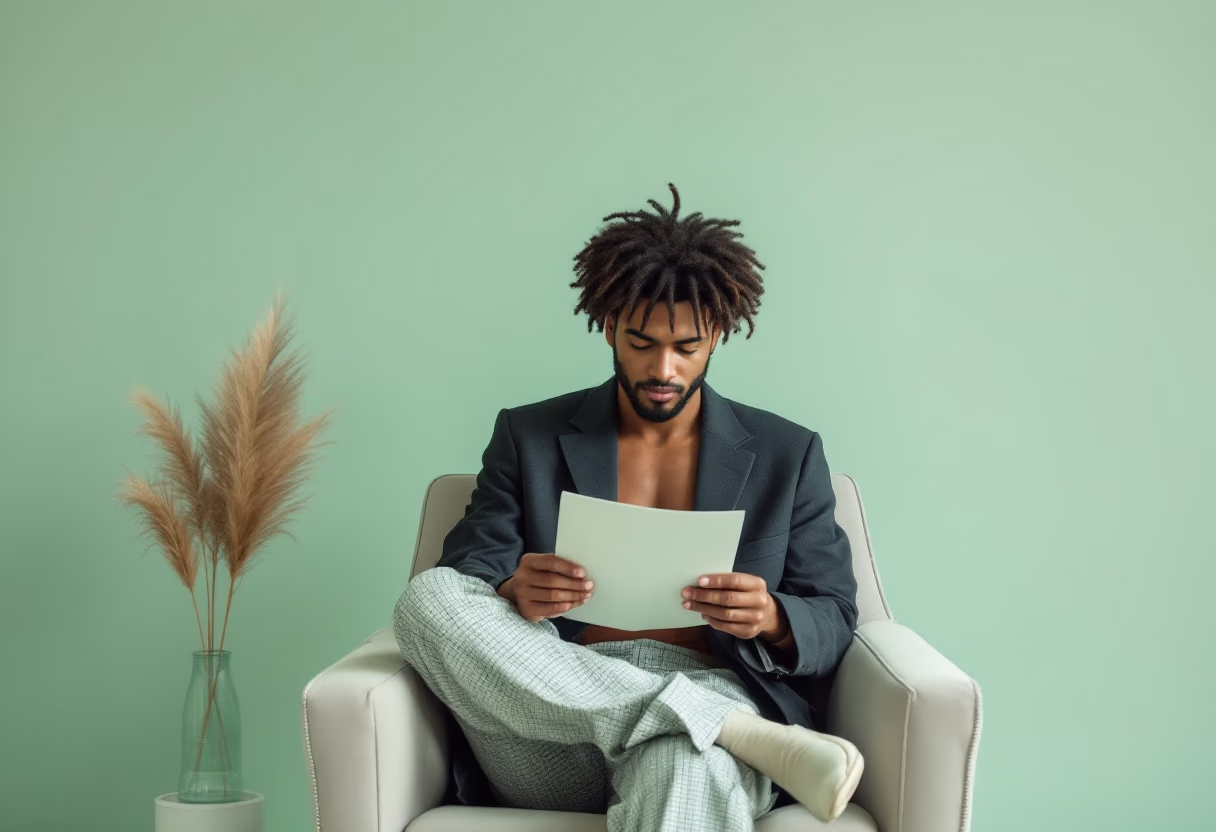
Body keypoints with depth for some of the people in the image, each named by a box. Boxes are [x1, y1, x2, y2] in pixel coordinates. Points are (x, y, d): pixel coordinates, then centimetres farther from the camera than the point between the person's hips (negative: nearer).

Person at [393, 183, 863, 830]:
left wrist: (772, 621, -12)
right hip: (558, 726, 6)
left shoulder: (788, 455, 16)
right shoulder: (528, 437, 16)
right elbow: (461, 581, 9)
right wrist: (513, 596, -16)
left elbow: (834, 621, 13)